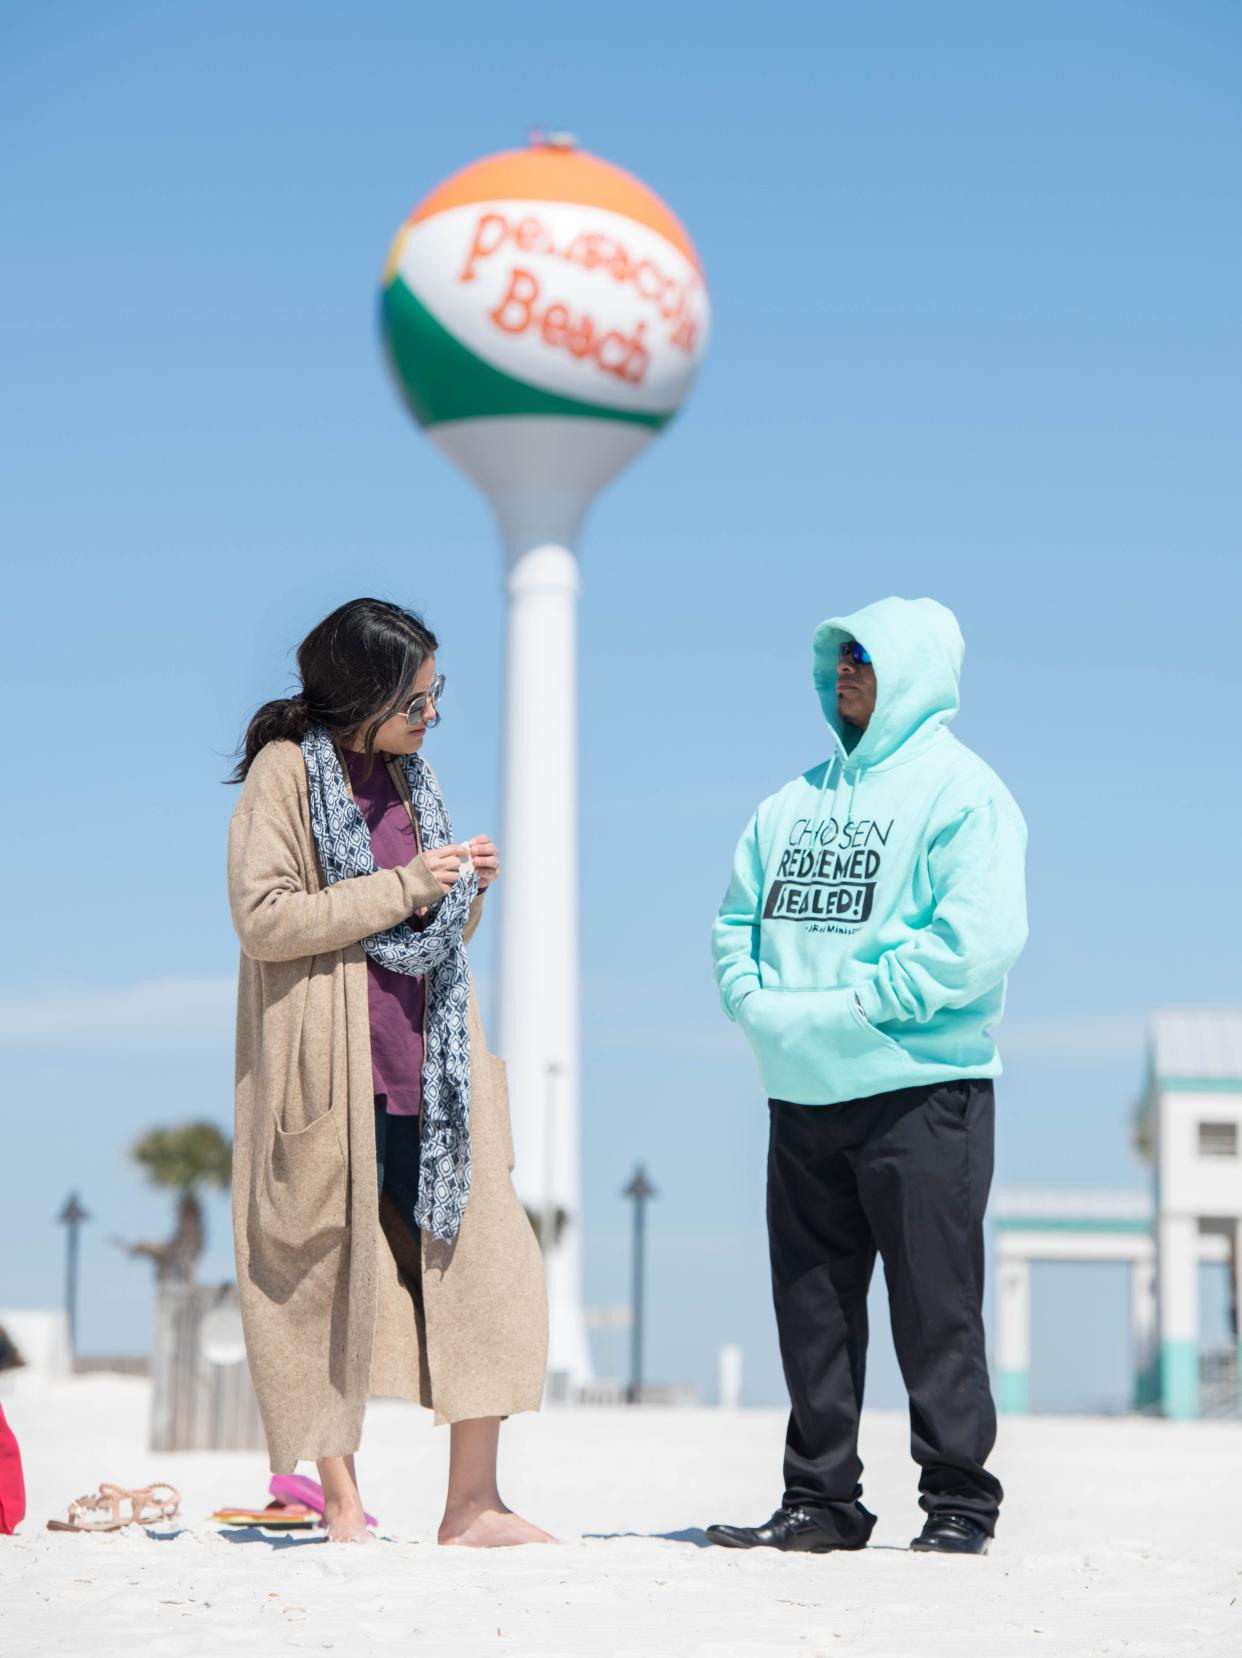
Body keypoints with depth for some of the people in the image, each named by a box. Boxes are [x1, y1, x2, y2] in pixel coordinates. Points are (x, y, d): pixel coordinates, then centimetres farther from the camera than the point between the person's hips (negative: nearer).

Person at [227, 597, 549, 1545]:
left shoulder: (413, 775, 17)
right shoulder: (287, 768, -4)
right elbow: (262, 916, -14)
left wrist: (467, 892, 1)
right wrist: (403, 887, -14)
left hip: (428, 1065, 6)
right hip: (330, 1067, -6)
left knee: (484, 1262, -2)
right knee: (328, 1272, -2)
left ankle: (474, 1503, 2)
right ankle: (344, 1508, 7)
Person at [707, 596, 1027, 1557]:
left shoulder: (961, 790, -4)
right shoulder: (798, 799, 17)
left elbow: (979, 940, -17)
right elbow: (738, 916, 18)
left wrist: (845, 1009, -19)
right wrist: (755, 1002, -3)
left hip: (922, 1090, -7)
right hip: (801, 1095, 7)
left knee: (935, 1310, -3)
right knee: (811, 1308, 10)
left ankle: (958, 1502, 6)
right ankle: (820, 1501, 18)